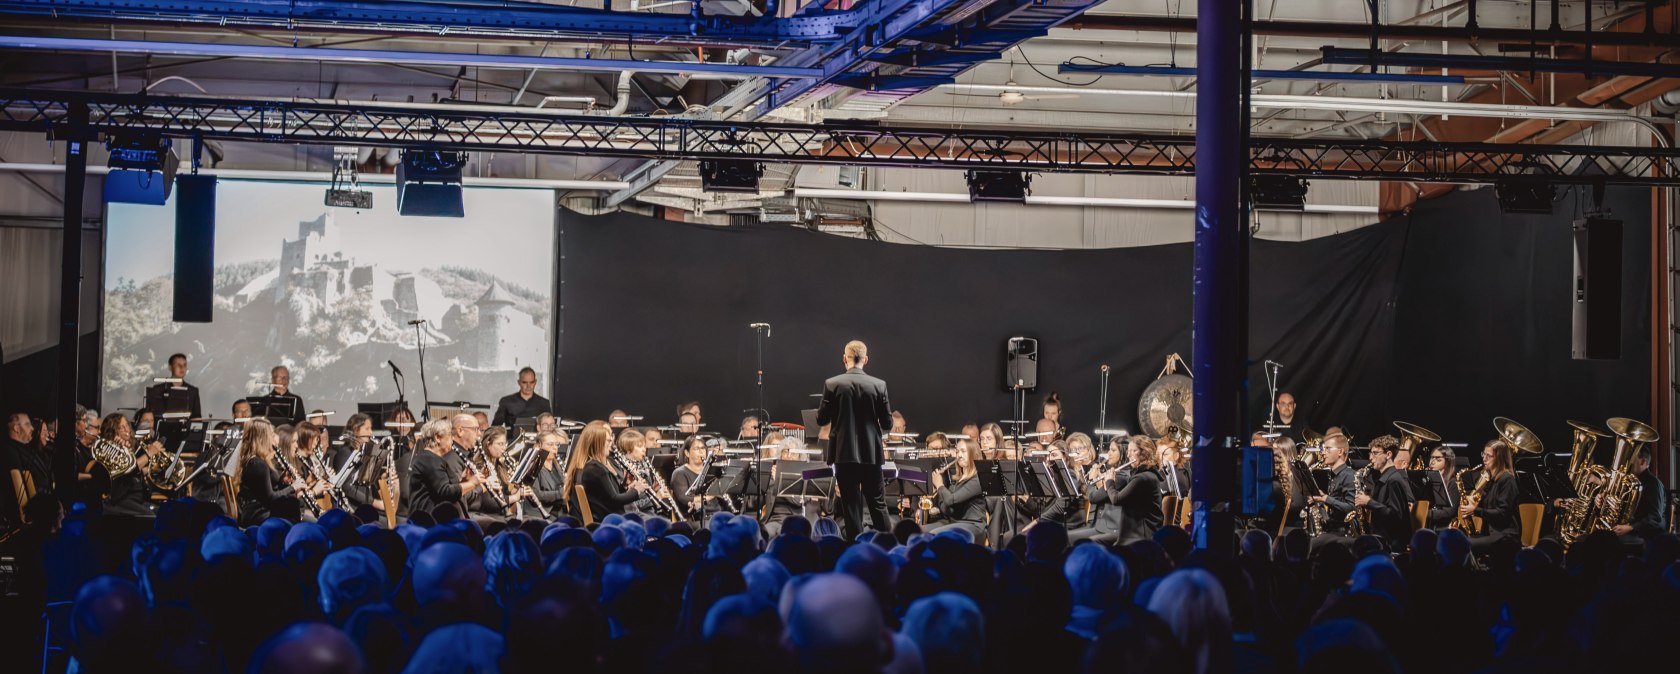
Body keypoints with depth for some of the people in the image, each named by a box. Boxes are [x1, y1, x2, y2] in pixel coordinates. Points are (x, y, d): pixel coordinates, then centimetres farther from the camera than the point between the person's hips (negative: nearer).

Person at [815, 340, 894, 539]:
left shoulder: (832, 384, -8)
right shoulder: (879, 385, -5)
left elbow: (821, 419, -2)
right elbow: (887, 423, -1)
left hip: (844, 453, -1)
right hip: (871, 453, 1)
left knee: (851, 506, 3)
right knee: (877, 504, 11)